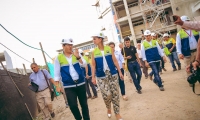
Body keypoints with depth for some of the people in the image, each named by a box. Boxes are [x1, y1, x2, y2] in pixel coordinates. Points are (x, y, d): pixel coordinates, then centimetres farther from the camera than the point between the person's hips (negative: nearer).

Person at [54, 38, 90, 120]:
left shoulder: (76, 54, 3)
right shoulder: (58, 58, -2)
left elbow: (84, 65, -6)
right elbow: (56, 73, 1)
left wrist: (78, 57, -20)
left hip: (81, 83, 2)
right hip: (68, 86, -2)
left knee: (84, 103, 12)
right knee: (73, 105, -8)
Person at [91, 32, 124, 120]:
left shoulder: (109, 49, 0)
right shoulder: (94, 52, 0)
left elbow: (115, 61, 3)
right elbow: (93, 65, 1)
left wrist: (120, 72, 3)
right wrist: (93, 77, -5)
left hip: (113, 75, 1)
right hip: (101, 77, -1)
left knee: (115, 94, 4)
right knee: (106, 95, -7)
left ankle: (117, 113, 20)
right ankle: (108, 108, 25)